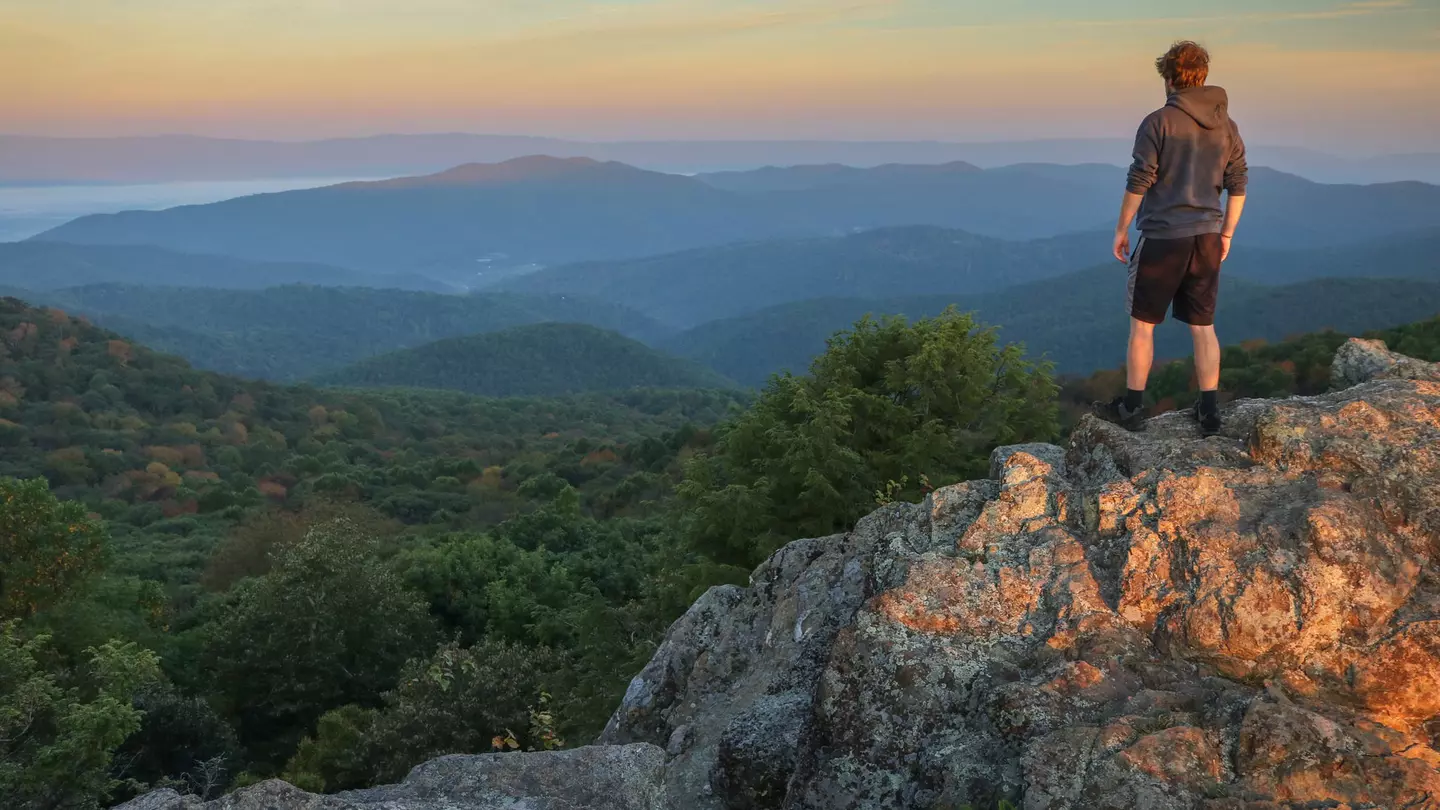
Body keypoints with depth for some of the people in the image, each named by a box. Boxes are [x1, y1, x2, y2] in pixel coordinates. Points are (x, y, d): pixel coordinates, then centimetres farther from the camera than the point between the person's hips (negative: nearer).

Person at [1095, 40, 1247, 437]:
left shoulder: (1158, 122, -9)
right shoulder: (1226, 125, 7)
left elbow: (1139, 182, -11)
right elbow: (1237, 186, 8)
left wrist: (1121, 229, -1)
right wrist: (1226, 234, 18)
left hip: (1162, 237, -5)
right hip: (1206, 237, 5)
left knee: (1142, 323, 6)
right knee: (1203, 326, 10)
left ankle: (1132, 408, 11)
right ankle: (1209, 411, 12)